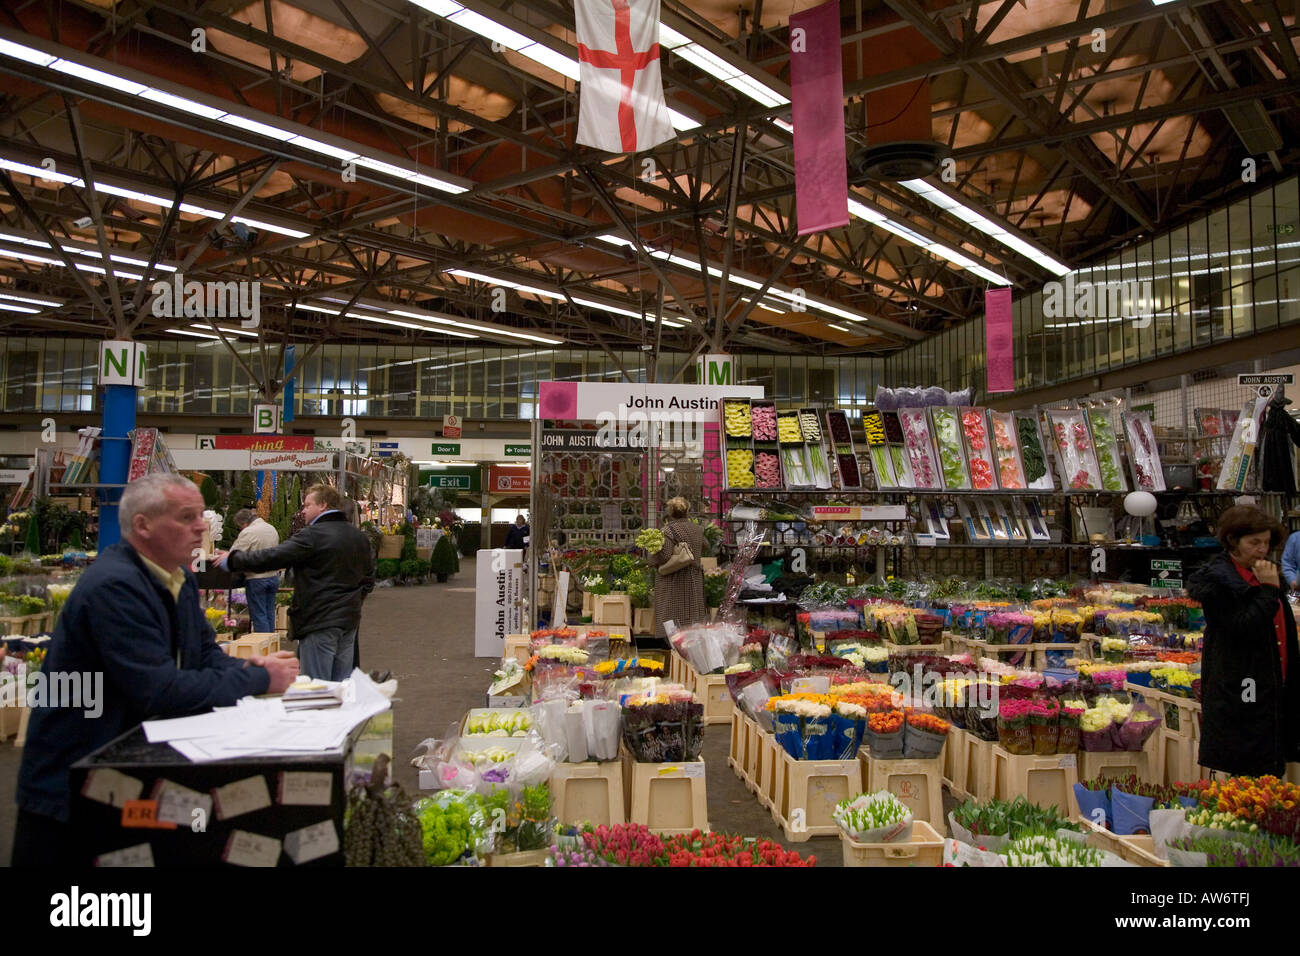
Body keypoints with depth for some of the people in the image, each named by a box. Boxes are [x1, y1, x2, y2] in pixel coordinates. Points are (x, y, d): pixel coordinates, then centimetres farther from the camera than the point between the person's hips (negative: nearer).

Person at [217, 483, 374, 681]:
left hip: (319, 622, -7)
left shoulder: (313, 535, -13)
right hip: (350, 620, 7)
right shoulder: (360, 537, 10)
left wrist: (231, 559, -1)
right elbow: (369, 580, 16)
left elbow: (271, 558, -13)